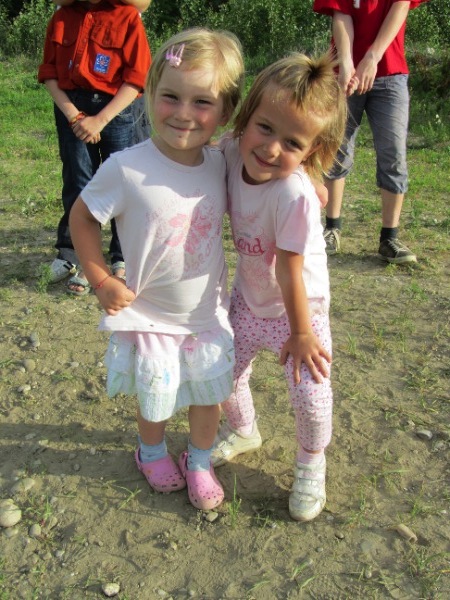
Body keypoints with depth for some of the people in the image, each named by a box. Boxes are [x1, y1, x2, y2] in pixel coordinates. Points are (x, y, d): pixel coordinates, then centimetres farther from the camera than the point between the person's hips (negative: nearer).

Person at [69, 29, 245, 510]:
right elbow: (82, 217, -9)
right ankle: (152, 451, 51)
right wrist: (102, 281, -12)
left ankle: (199, 460, 47)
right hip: (151, 317, -3)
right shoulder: (126, 169, -23)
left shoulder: (219, 164, -9)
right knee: (156, 400, 18)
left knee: (209, 396, 18)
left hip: (209, 315, 3)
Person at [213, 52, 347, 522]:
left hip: (299, 308, -6)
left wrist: (301, 332, -18)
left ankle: (311, 465, 24)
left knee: (310, 398, -9)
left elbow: (290, 272, -28)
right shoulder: (233, 152, -18)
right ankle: (242, 432, 49)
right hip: (248, 300, 6)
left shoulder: (294, 194, -35)